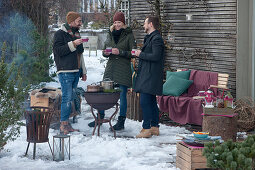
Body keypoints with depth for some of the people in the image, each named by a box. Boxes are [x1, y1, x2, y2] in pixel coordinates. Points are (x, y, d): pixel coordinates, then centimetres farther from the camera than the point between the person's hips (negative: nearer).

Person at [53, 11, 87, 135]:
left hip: (76, 72, 8)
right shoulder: (60, 34, -4)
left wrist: (83, 71, 24)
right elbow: (58, 50, -16)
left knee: (70, 98, 8)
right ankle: (63, 125, -9)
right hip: (65, 72, -8)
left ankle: (67, 124, 12)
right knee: (67, 98, -12)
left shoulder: (76, 34, 20)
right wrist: (73, 44, -21)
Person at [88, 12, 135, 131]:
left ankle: (121, 122, 7)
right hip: (111, 67, 4)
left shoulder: (129, 35, -1)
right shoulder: (110, 34, 12)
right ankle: (100, 117, 16)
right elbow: (104, 52, 18)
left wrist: (120, 52, -18)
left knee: (122, 96, 0)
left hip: (123, 70, -4)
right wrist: (106, 53, -5)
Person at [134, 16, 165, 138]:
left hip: (150, 76, -11)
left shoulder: (156, 38, -13)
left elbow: (155, 56, -23)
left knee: (145, 102, -12)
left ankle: (146, 129, -11)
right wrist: (140, 54, 10)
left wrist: (141, 54, -13)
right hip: (147, 75, 11)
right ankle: (155, 127, 18)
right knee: (151, 101, 13)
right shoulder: (150, 37, 20)